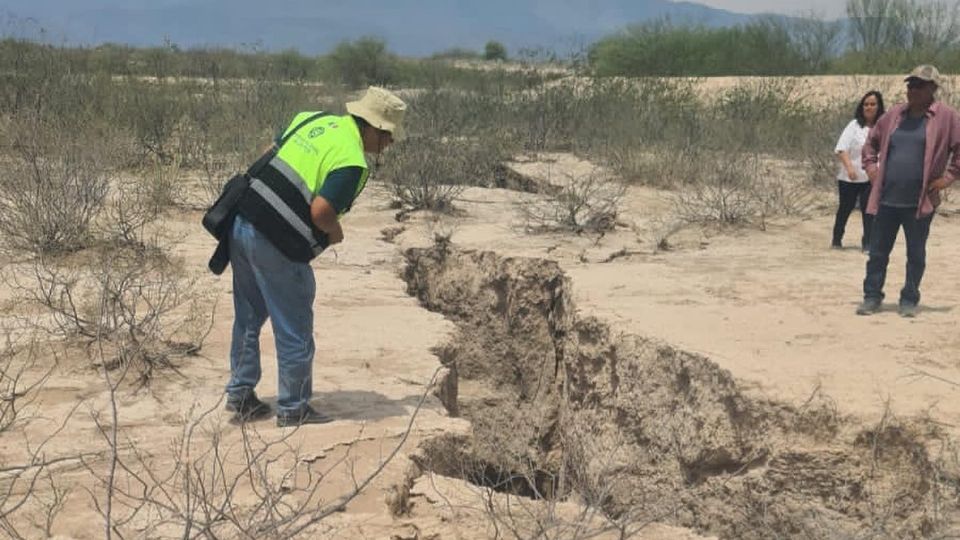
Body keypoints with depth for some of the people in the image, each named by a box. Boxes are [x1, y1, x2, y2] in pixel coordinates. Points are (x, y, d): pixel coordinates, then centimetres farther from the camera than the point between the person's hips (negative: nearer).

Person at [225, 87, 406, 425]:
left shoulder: (313, 119, 10)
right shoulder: (352, 162, -15)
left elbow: (267, 157, 18)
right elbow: (320, 210, -24)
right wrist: (335, 233, -3)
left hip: (241, 222, 9)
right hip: (276, 245, -9)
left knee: (248, 318, 22)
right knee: (294, 331, 7)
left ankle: (240, 396, 32)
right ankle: (293, 409, 18)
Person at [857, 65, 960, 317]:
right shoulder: (895, 114, 9)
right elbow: (872, 141, 22)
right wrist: (871, 166, 10)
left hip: (919, 202, -3)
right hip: (886, 199, 3)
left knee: (916, 255, 7)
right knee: (877, 252, 7)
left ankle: (909, 300, 19)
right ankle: (872, 297, 16)